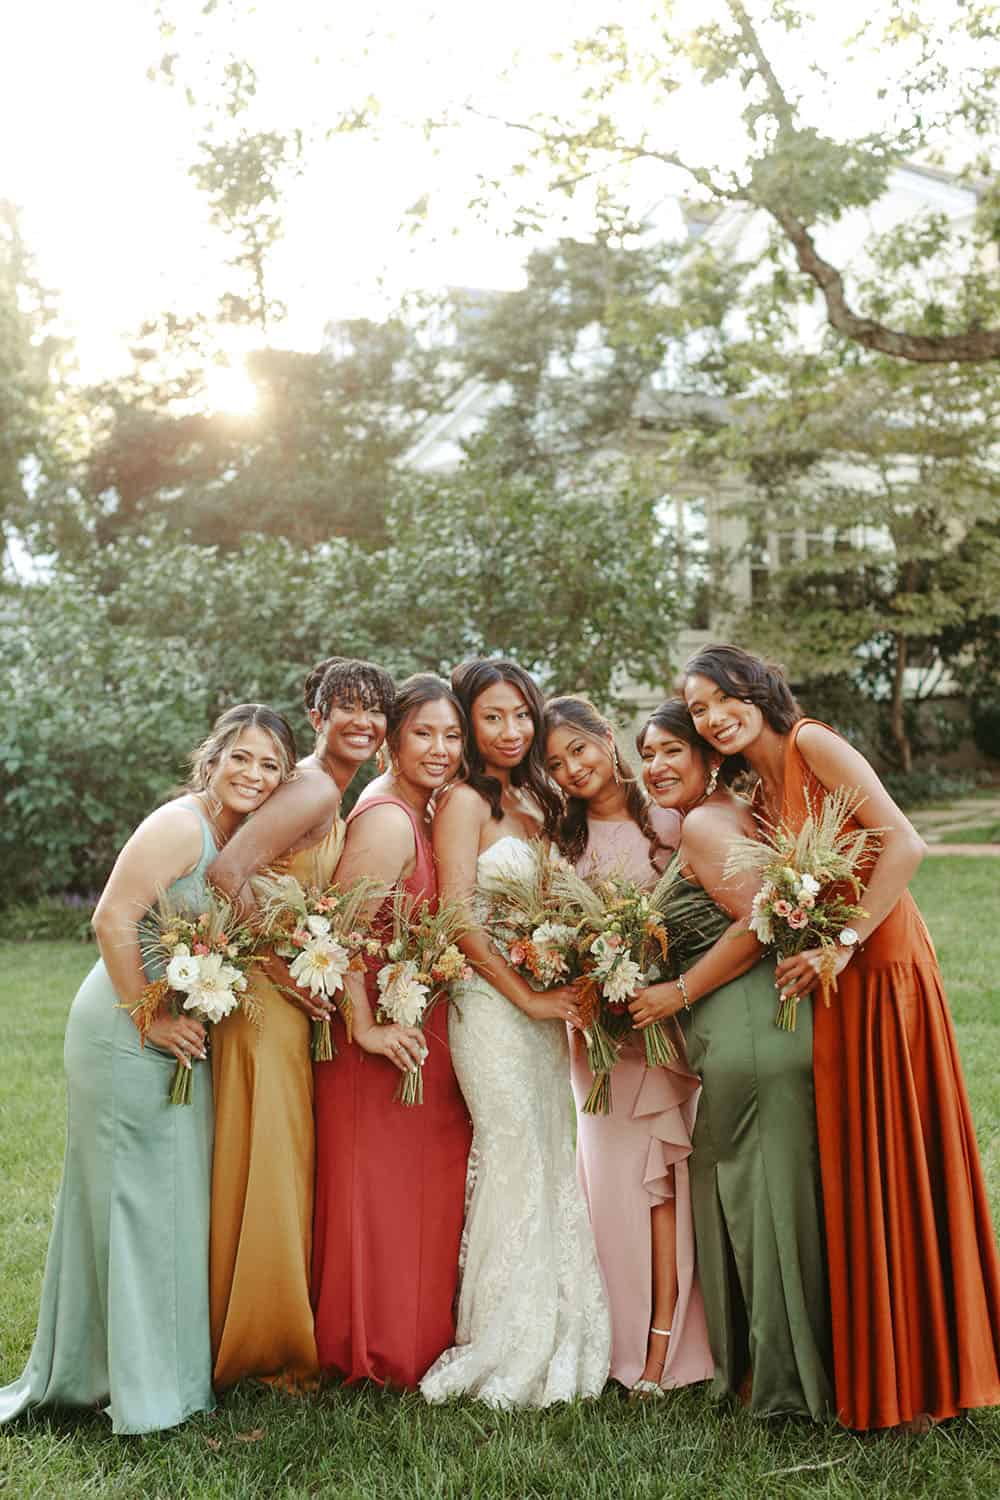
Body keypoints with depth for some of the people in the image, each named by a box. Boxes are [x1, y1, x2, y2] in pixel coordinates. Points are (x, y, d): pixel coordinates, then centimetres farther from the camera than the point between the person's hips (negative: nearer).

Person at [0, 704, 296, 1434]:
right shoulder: (180, 826, -17)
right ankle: (141, 1386, 15)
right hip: (123, 1035, -8)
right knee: (131, 1197, 1)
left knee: (175, 1198, 16)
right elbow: (113, 920, -21)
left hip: (180, 1041, 9)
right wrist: (150, 1017, -19)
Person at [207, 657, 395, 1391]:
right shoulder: (314, 790, -16)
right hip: (264, 1000, -10)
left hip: (291, 1003, 10)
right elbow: (227, 871, -25)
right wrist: (277, 967, -20)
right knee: (266, 1166, 0)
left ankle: (271, 1337, 30)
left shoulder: (333, 797, 14)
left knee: (284, 1163, 17)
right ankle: (262, 1348, 15)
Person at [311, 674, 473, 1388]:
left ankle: (415, 1341, 33)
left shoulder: (422, 812, 9)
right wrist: (367, 1029, -22)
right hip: (389, 1044, -10)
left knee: (422, 1200, 18)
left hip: (424, 1034, 10)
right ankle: (379, 1354, 20)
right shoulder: (388, 821, -21)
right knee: (382, 1200, 4)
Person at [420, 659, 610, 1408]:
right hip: (490, 1002, -7)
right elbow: (458, 920, -15)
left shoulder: (534, 801, 15)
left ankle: (553, 1342, 21)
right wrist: (528, 998, -13)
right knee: (515, 1162, -4)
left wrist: (566, 992, 5)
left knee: (551, 1162, 9)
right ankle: (510, 1352, 10)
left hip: (542, 1004, 7)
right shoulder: (465, 802, -8)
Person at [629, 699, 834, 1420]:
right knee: (774, 1195, 17)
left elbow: (759, 919, -21)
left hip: (744, 1030, -9)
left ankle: (781, 1381, 16)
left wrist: (680, 992, -12)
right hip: (772, 1023, 9)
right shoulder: (734, 811, 18)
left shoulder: (703, 823, -11)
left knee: (757, 1196, 3)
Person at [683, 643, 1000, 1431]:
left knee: (894, 1163, 1)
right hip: (830, 984, 8)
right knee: (851, 1169, 13)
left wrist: (844, 943, -22)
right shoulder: (756, 794, 12)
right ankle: (871, 1364, 28)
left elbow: (904, 842, -20)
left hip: (882, 969, -8)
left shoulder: (812, 745, -12)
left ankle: (919, 1373, 17)